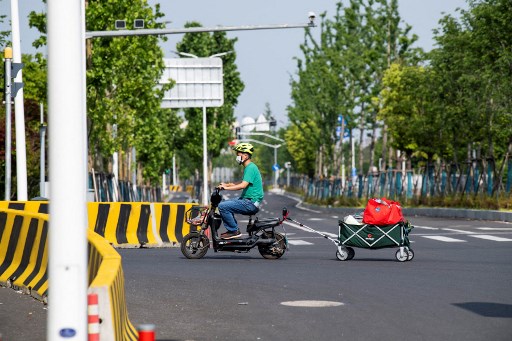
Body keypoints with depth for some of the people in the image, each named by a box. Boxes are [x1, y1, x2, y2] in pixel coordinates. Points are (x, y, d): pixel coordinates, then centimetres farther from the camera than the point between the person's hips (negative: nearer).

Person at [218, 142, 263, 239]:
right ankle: (233, 229, 17)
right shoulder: (248, 167, 17)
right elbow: (243, 184, 25)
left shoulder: (251, 168, -15)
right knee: (224, 203, 19)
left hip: (251, 203, -11)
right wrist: (228, 184, 15)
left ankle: (234, 231, -11)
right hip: (247, 200, 11)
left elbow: (243, 185, -25)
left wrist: (226, 187, -21)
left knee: (223, 206, -18)